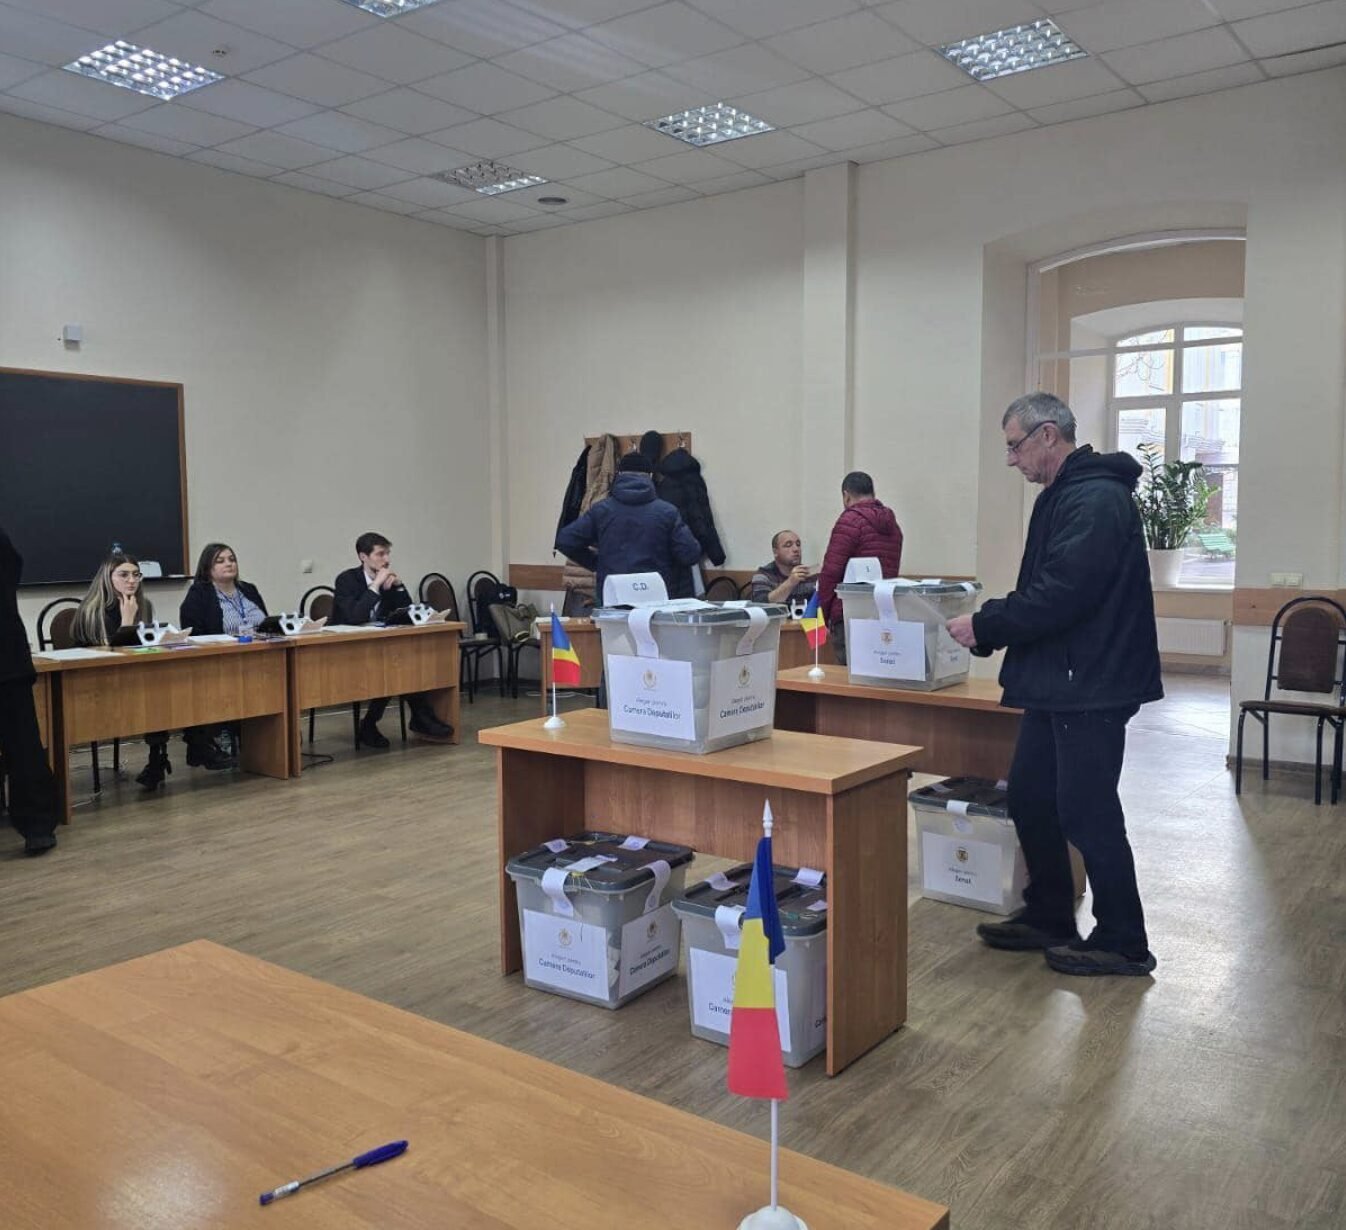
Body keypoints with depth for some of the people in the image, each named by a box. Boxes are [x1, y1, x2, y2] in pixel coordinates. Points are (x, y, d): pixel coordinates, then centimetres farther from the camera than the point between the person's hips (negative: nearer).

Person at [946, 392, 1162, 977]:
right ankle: (1048, 918, 28)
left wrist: (985, 626, -16)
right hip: (1057, 684, 10)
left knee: (1086, 813, -1)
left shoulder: (1096, 500, -18)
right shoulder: (1063, 496, 14)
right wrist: (987, 624, 5)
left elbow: (1060, 596, -26)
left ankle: (1122, 943, 14)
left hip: (1091, 687, -10)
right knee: (1029, 797, 15)